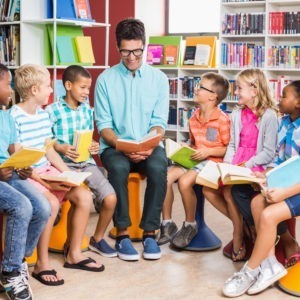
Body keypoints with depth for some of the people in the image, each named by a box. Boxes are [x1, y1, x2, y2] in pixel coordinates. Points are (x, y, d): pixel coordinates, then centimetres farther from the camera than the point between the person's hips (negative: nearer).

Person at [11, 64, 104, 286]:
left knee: (84, 196, -6)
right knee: (51, 203, -32)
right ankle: (42, 264, -16)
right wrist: (44, 182, -23)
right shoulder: (14, 117, -15)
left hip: (47, 171, 8)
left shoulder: (44, 114, 10)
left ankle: (74, 253, 8)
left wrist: (67, 173, 1)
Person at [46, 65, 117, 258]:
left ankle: (98, 239, 12)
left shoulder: (88, 110, 13)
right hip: (65, 163, -5)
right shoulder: (52, 110, -4)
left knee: (111, 198, -12)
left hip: (87, 162, 5)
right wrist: (61, 148, -19)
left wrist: (94, 146, -2)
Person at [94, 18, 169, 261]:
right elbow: (104, 125, -2)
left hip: (148, 147, 1)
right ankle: (122, 233, -22)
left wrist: (149, 145, -20)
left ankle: (150, 232, -20)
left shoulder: (158, 78, 4)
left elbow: (159, 122, 0)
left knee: (158, 167, -31)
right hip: (115, 146, -1)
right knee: (118, 168, -34)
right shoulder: (106, 79, 0)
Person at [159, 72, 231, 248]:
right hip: (192, 160, 7)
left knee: (184, 181, -30)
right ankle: (167, 223, -3)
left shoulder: (222, 119, -10)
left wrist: (208, 151, -17)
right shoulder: (194, 118, 13)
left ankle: (190, 225, -7)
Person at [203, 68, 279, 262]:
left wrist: (247, 165, -18)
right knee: (208, 189, -13)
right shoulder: (237, 114, 13)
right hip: (235, 164, 7)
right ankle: (242, 224, 3)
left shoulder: (269, 116, -7)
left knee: (228, 191, -27)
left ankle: (239, 238, -7)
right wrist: (227, 164, -2)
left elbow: (268, 153, -10)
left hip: (256, 167, -7)